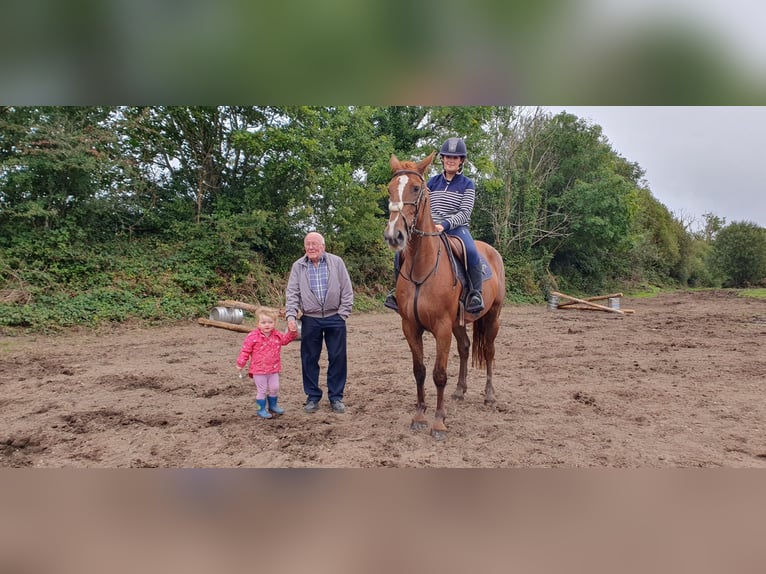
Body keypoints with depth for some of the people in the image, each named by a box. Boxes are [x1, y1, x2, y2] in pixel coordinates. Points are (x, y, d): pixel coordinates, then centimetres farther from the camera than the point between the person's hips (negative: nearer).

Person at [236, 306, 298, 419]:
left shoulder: (277, 336, 2)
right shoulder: (253, 336, -14)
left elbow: (287, 338, 14)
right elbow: (245, 350, -10)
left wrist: (292, 331, -6)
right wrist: (240, 363, -10)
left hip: (274, 369, 5)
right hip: (259, 370, -5)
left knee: (274, 388, 14)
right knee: (262, 390, 3)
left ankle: (273, 406, 34)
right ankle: (261, 409, 17)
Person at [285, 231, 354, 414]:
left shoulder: (337, 262, 0)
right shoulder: (298, 266, 3)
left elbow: (347, 291, 1)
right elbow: (292, 294, 1)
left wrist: (343, 314, -4)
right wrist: (291, 316, -11)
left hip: (335, 318, -1)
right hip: (310, 320, 1)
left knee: (338, 358, 4)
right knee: (309, 359, 6)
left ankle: (336, 397, 17)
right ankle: (313, 397, 19)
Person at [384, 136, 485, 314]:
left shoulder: (467, 184, 4)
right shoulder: (433, 182, 14)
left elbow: (465, 213, -7)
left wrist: (444, 225, -23)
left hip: (457, 229, -3)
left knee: (471, 253, -36)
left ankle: (476, 293, -18)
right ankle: (398, 290, 4)